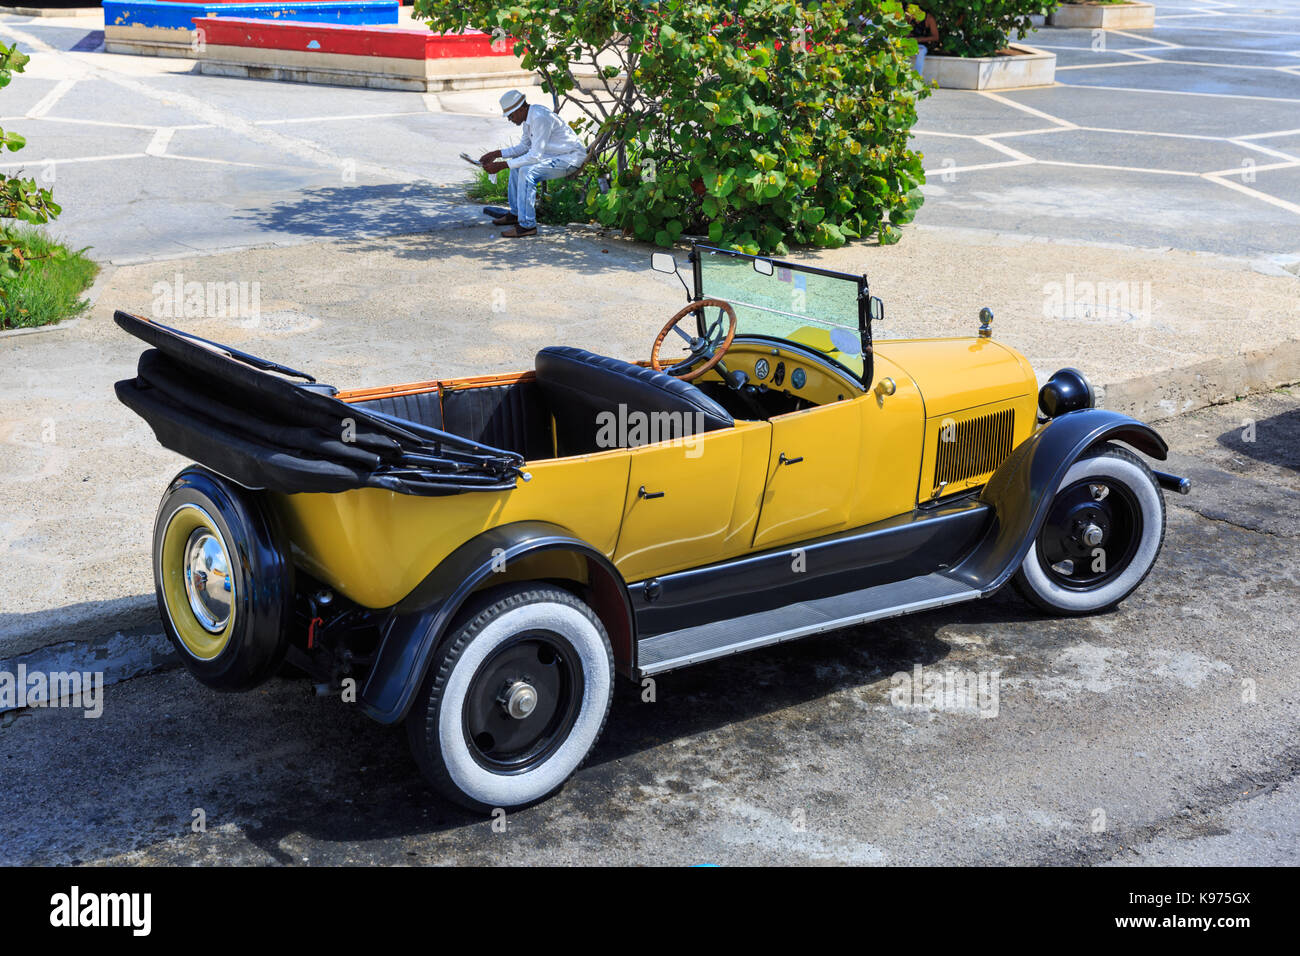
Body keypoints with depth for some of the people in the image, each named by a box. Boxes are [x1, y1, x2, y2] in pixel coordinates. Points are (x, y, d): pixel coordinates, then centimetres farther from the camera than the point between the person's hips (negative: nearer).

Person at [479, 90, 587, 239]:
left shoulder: (540, 118, -26)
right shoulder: (529, 116, 5)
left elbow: (535, 156, -29)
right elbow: (524, 147, 16)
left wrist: (502, 165, -27)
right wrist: (496, 154, 6)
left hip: (572, 158, -11)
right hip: (557, 155, 11)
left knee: (527, 171, -27)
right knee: (517, 164, 16)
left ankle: (527, 225, -22)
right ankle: (516, 214, 22)